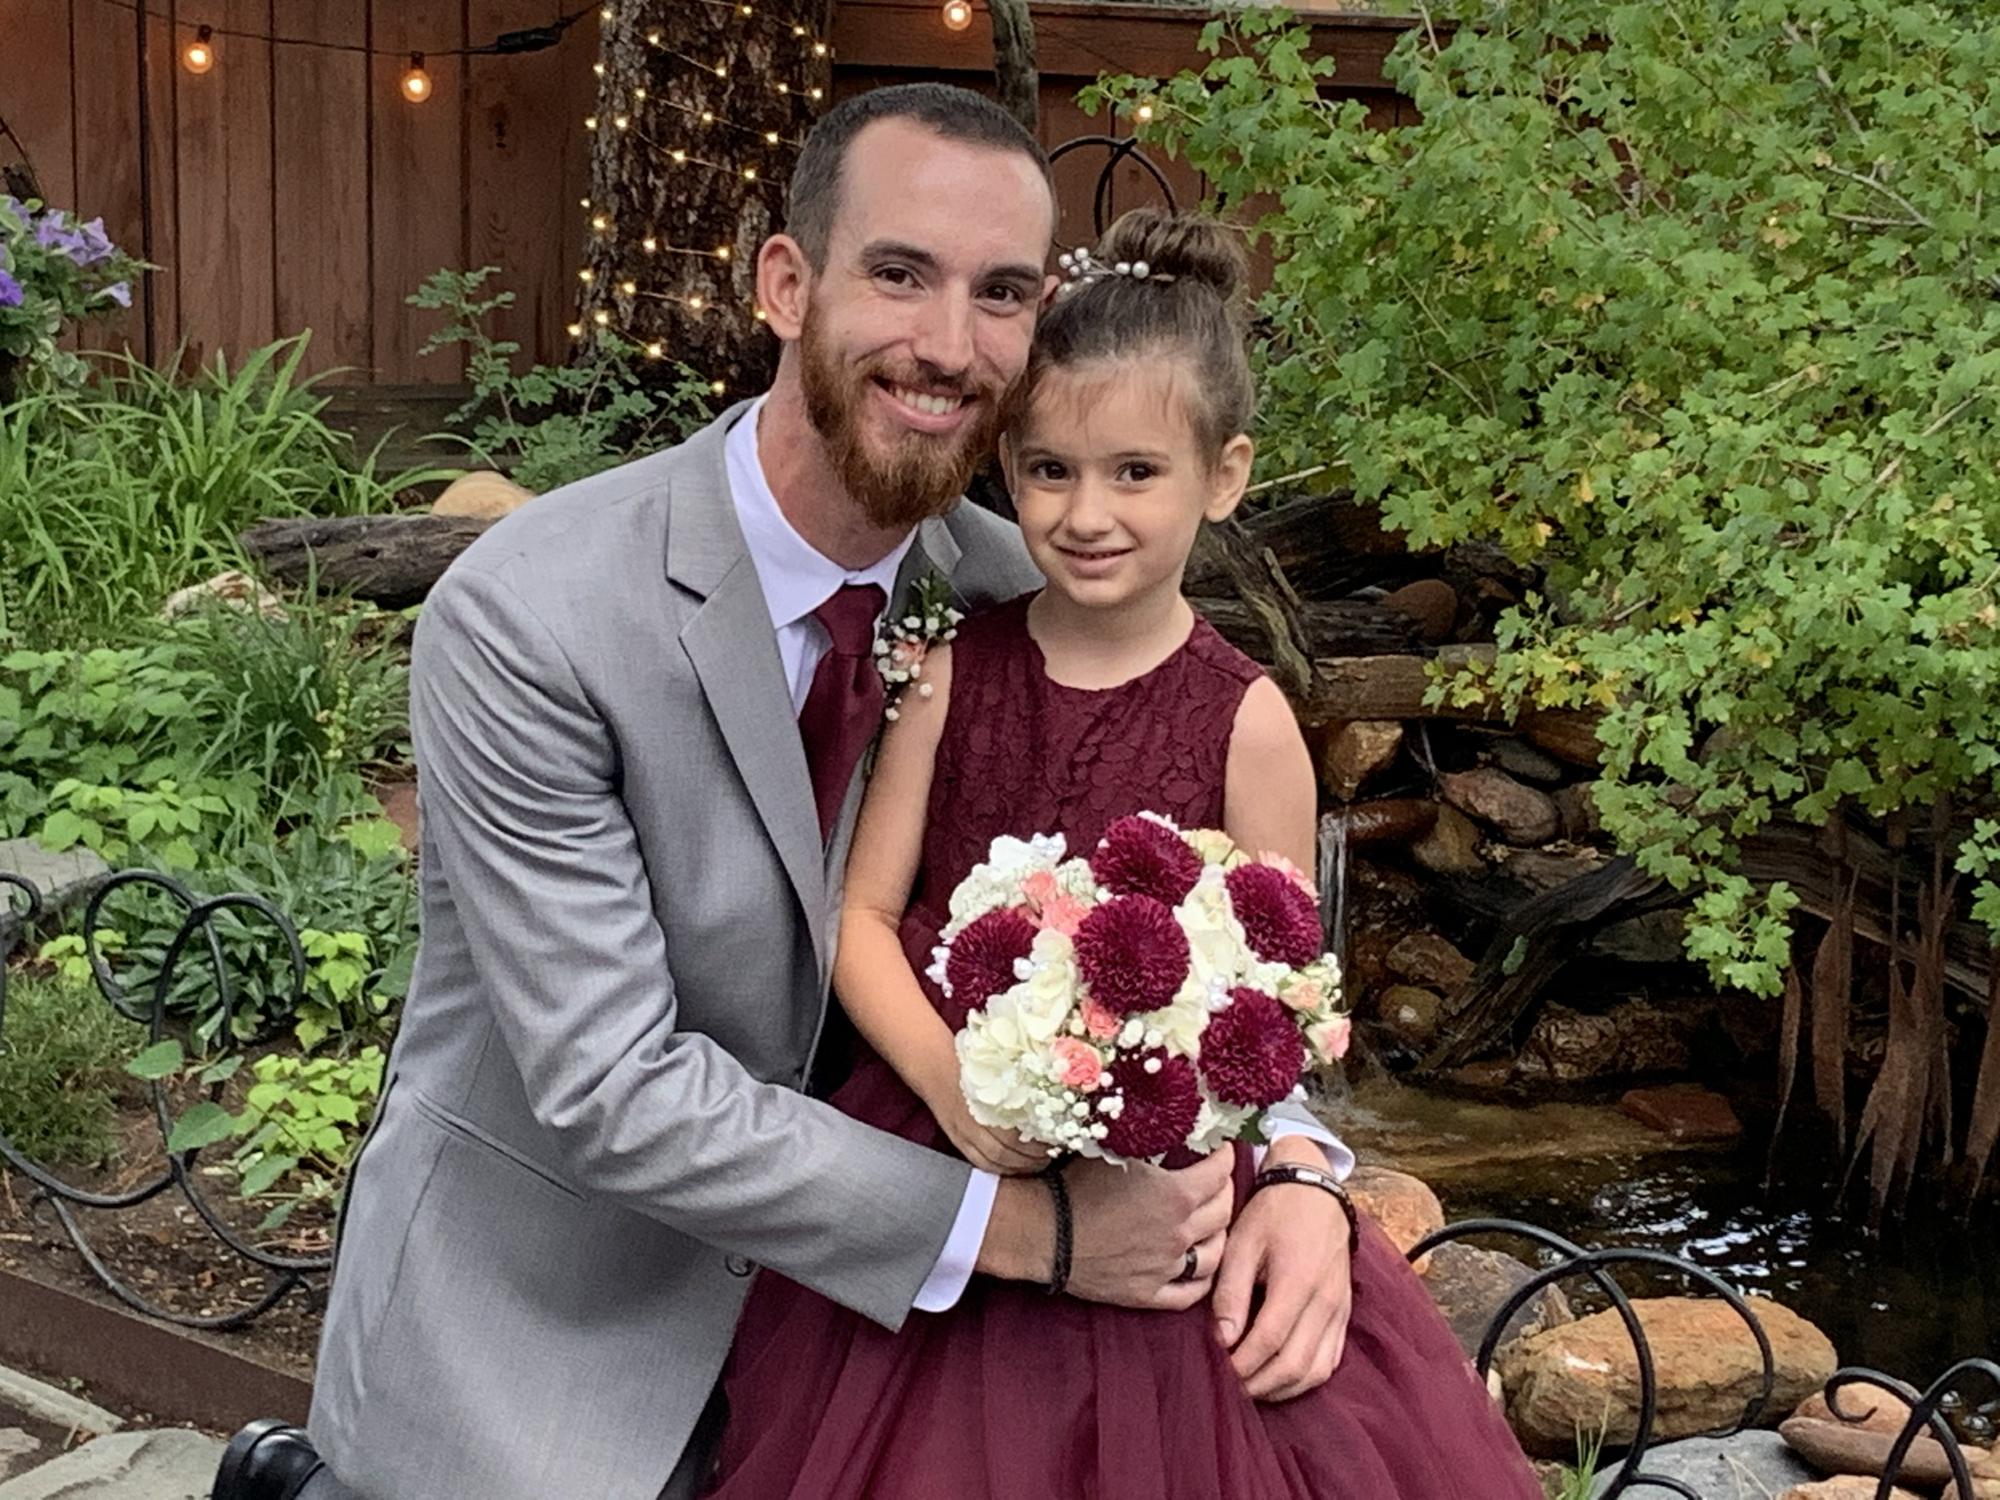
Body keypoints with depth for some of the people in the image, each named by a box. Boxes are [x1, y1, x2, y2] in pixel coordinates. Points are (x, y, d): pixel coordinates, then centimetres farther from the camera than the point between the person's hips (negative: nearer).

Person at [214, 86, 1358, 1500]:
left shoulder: (1004, 590, -10)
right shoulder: (525, 619, -25)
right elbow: (611, 1088, -26)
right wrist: (1014, 1226, -27)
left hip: (802, 1266, 5)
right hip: (527, 1316, -4)